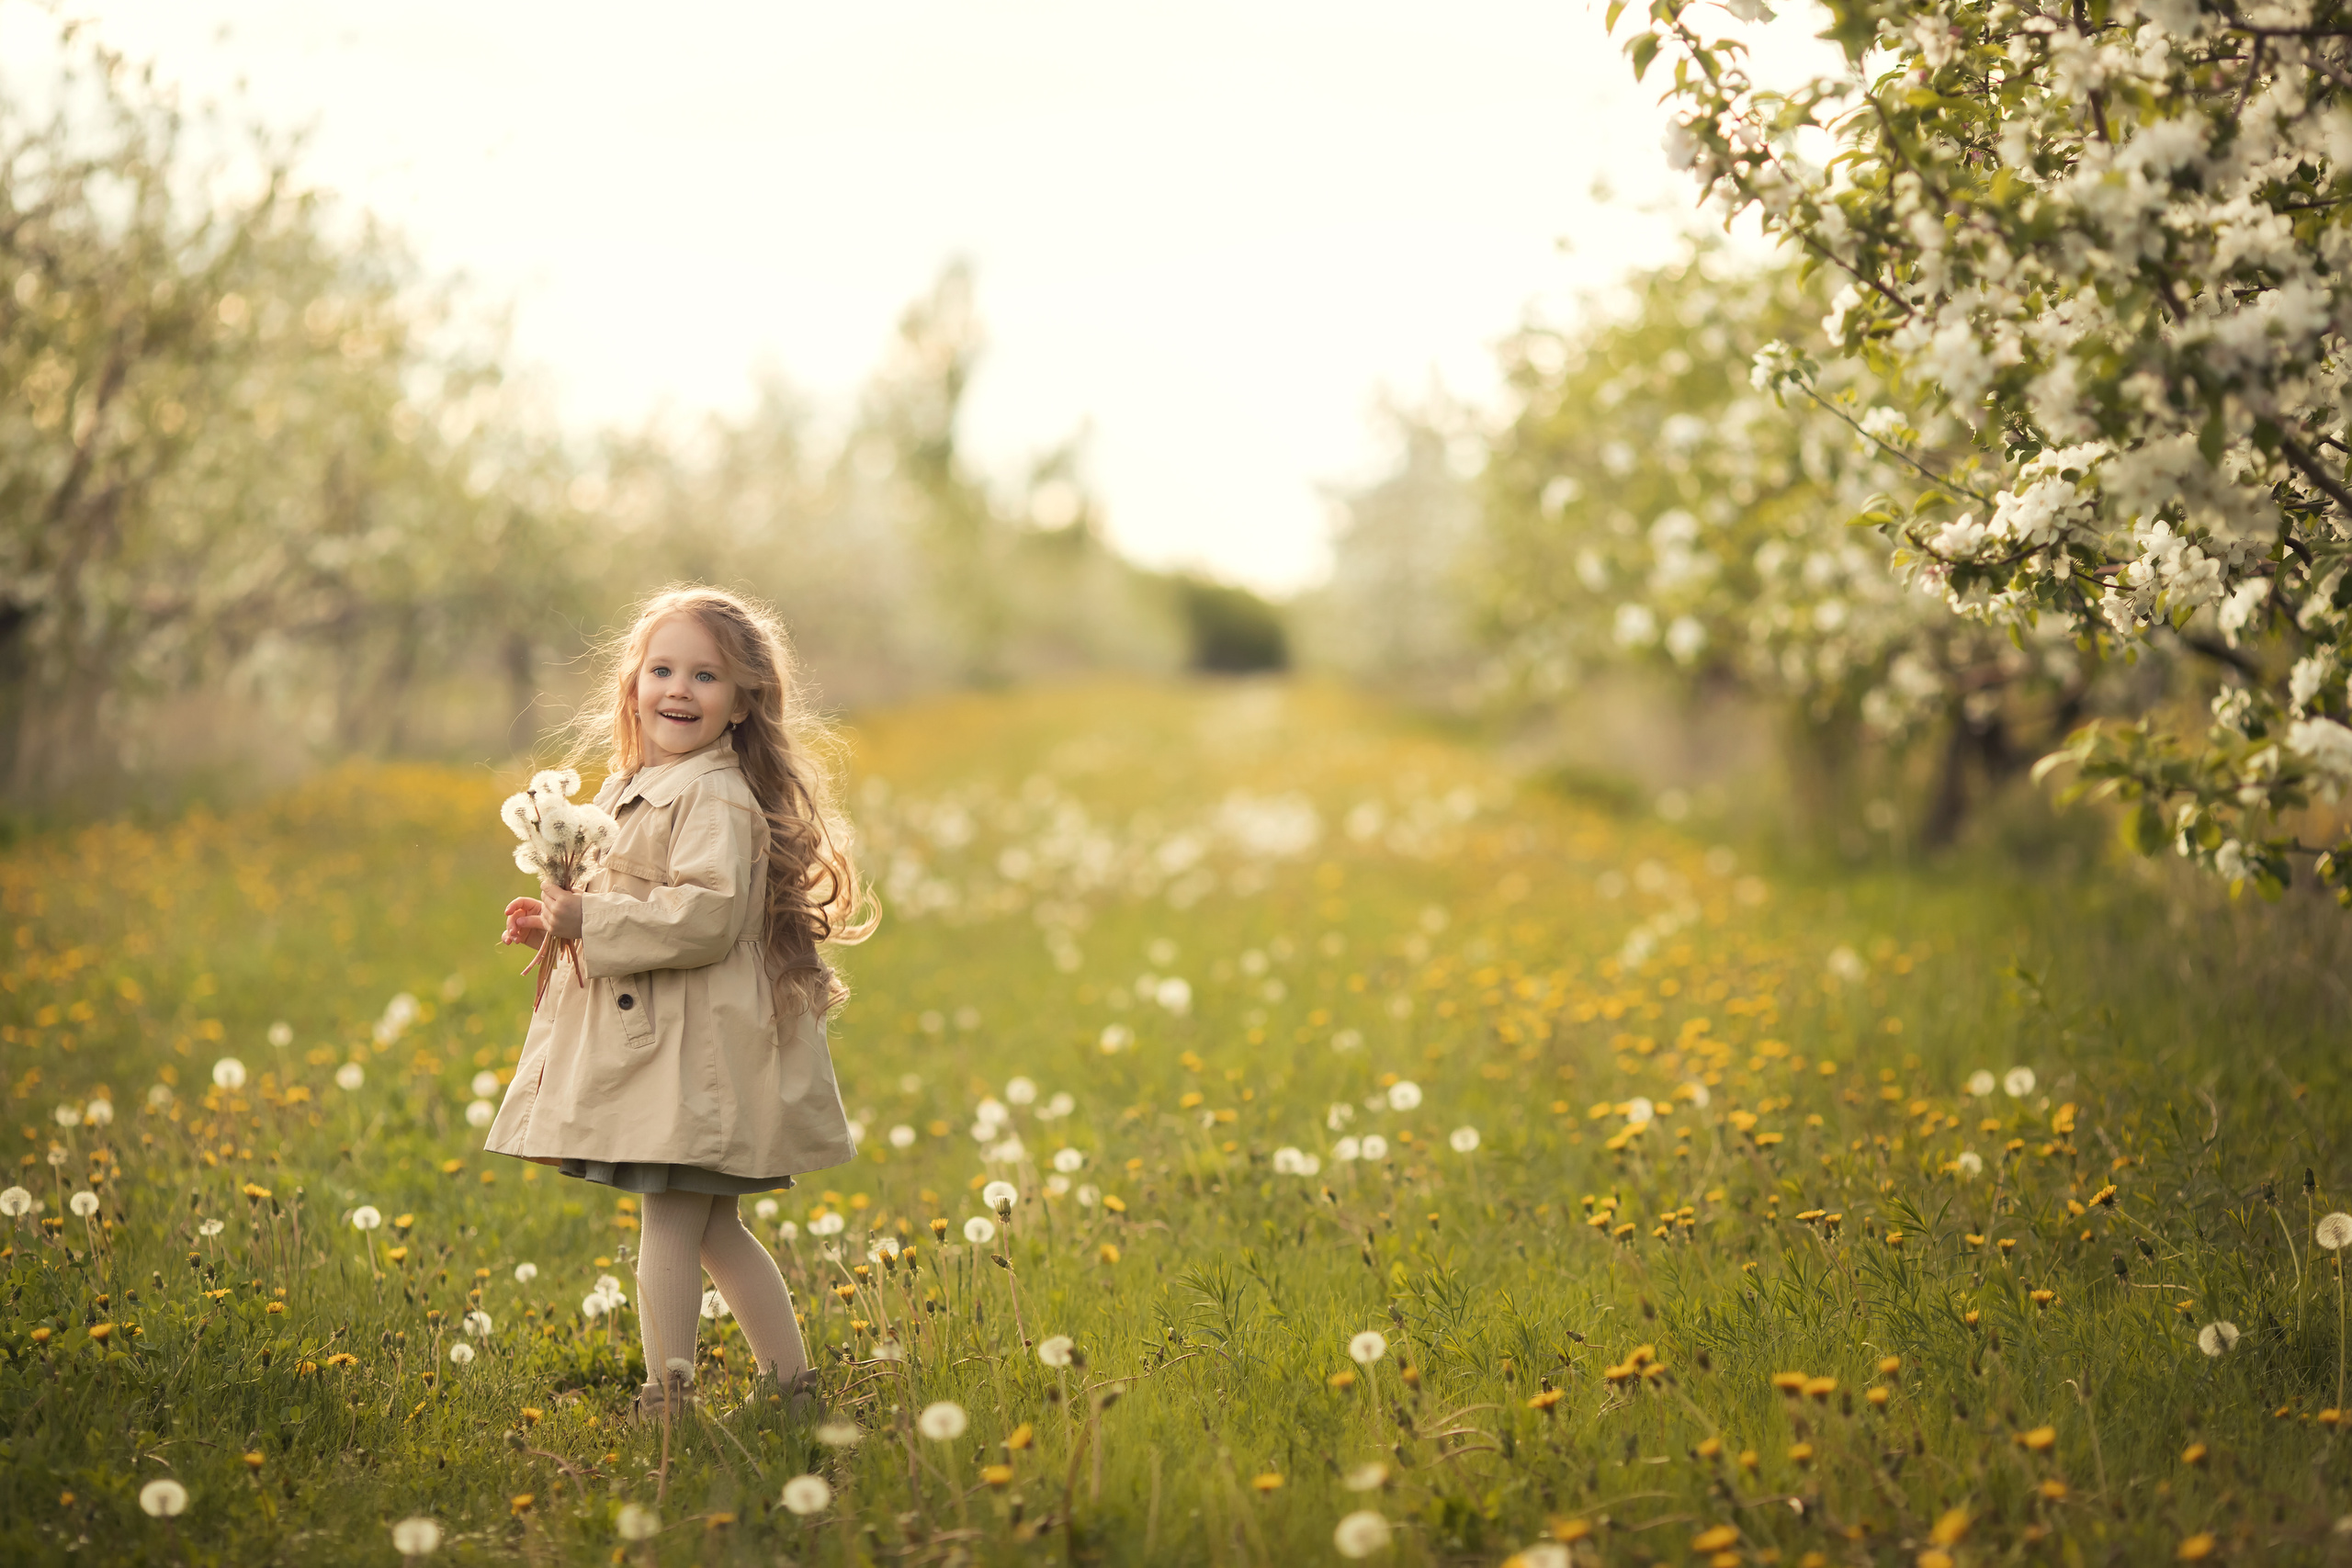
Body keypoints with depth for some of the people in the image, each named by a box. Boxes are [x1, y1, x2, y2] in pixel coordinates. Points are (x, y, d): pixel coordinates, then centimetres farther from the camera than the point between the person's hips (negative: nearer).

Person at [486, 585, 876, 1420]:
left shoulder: (717, 799, -15)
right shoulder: (634, 788, 15)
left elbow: (706, 915, -25)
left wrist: (589, 921, -22)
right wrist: (560, 921, 10)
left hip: (695, 1051, -10)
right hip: (648, 1043, 10)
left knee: (671, 1223, -5)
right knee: (712, 1228, 15)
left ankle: (667, 1393, 2)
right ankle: (791, 1378, 23)